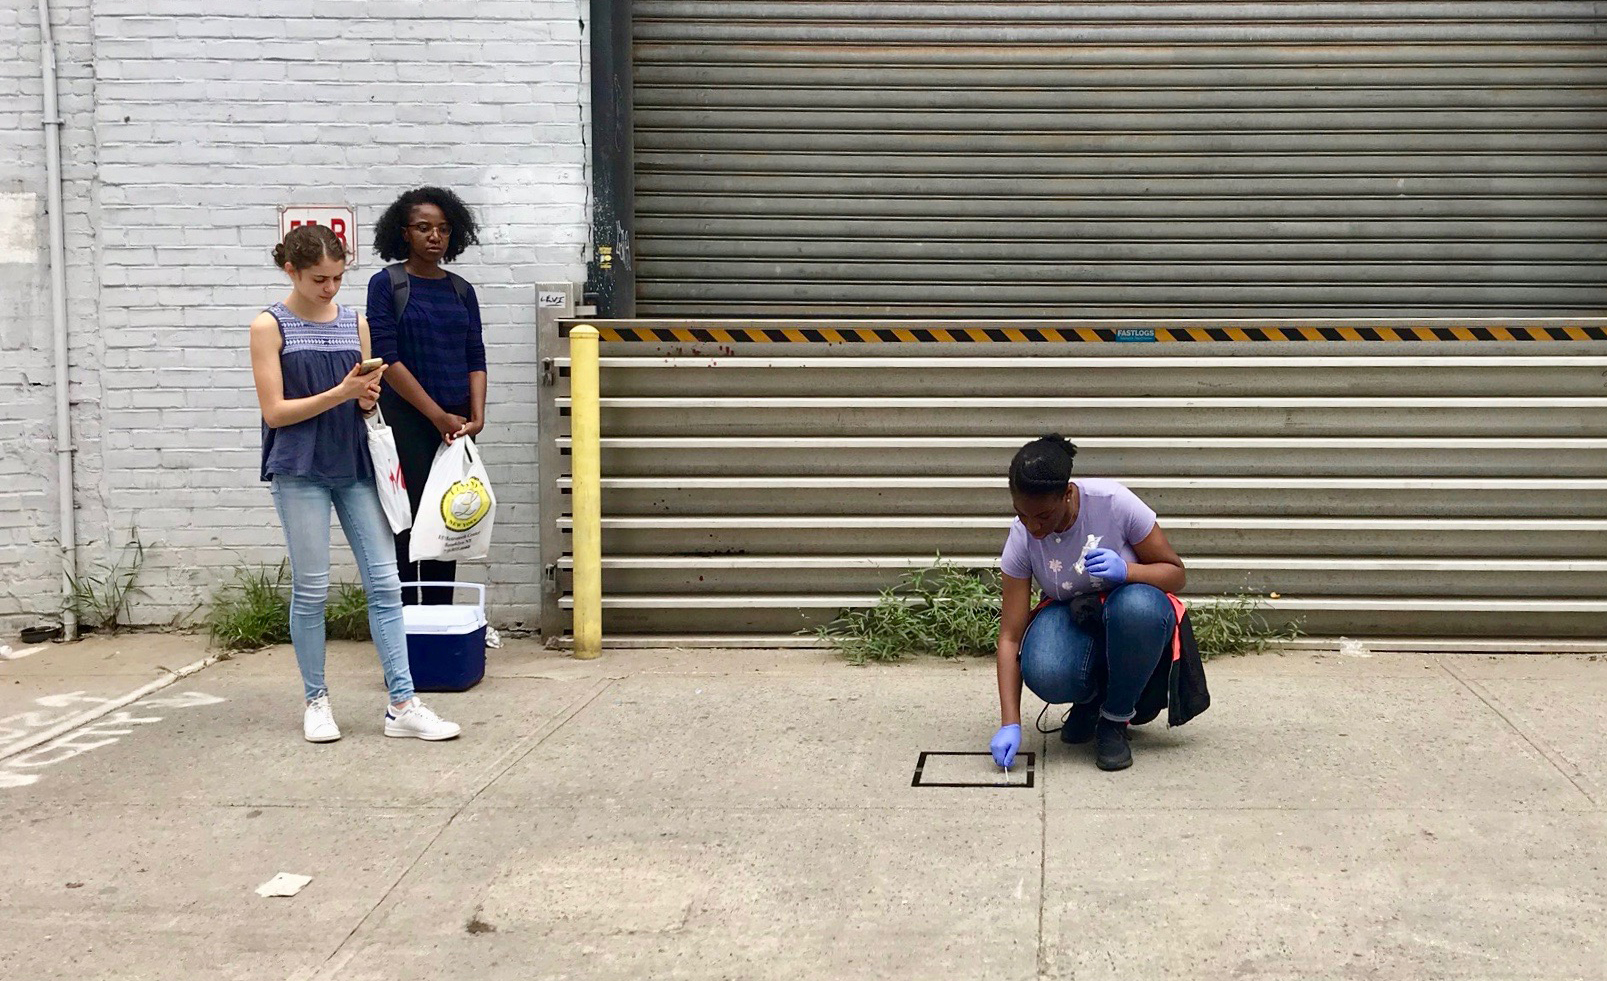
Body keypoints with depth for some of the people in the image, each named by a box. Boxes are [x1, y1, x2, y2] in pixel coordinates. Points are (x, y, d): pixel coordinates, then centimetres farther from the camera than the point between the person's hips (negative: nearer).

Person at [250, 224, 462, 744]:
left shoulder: (355, 322, 9)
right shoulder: (270, 326, -3)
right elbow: (275, 410, -8)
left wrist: (369, 399, -9)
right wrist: (341, 392, -18)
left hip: (354, 466, 4)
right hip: (300, 471, -4)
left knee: (385, 583, -1)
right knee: (311, 590, 1)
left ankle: (402, 705, 2)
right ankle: (316, 700, 17)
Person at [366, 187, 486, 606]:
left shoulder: (461, 290, 12)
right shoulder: (386, 284, -2)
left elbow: (476, 358, 10)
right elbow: (387, 358, -9)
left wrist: (476, 415, -7)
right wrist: (438, 416, -13)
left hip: (455, 426, 5)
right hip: (405, 422, -5)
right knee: (405, 526, -6)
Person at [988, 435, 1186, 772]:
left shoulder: (1113, 502, -24)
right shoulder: (1022, 538, -18)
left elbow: (1175, 573, -12)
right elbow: (1010, 636, -16)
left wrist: (1126, 570, -35)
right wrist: (1010, 724, -24)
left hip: (1134, 617, -1)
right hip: (1070, 616, 1)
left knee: (1136, 607, -39)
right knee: (1044, 675, -34)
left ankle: (1115, 720, -12)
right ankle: (1090, 699, 6)